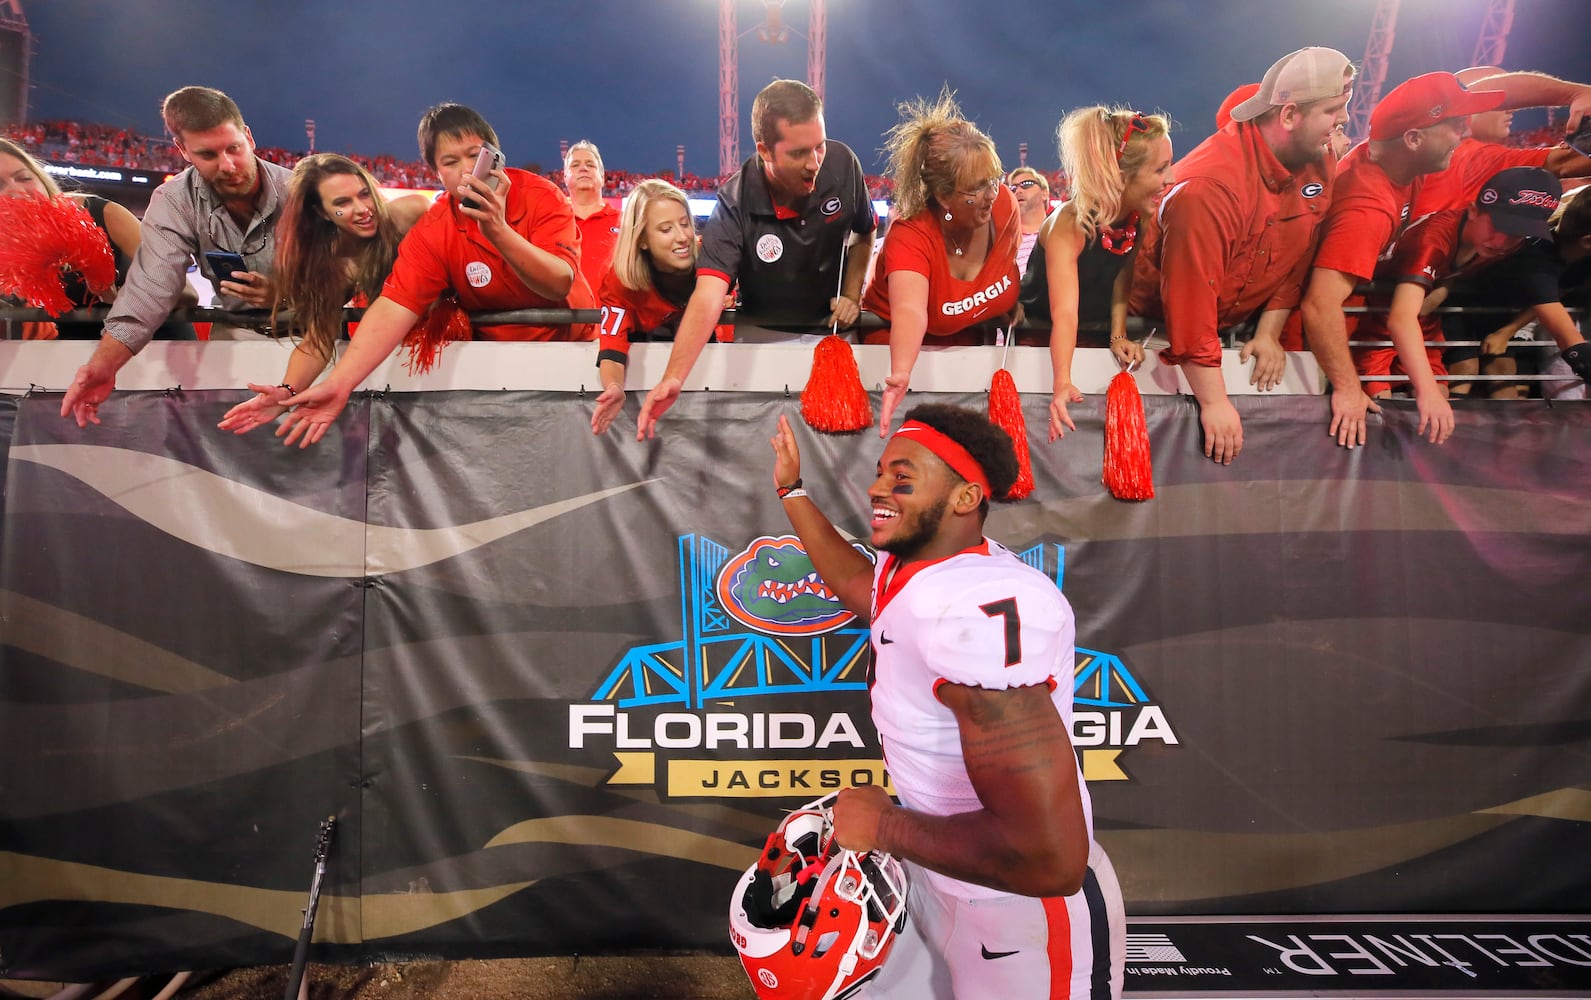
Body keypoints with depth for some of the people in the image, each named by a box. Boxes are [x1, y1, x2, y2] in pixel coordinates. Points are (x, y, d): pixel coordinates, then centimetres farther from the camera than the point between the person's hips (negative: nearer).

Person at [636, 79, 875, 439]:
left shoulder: (842, 163, -17)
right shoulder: (735, 204, -27)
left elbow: (864, 232, 6)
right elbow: (708, 297, -39)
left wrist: (852, 294, -5)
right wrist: (673, 379, -52)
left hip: (831, 324, 2)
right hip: (761, 334, -2)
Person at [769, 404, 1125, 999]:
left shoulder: (981, 610, -34)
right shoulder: (910, 568, -4)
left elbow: (1050, 858, -38)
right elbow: (855, 586, 24)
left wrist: (885, 825, -24)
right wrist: (791, 489, 30)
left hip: (1020, 915, -8)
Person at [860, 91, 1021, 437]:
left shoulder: (1004, 204, -16)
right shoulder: (910, 235, -31)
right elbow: (909, 311, -48)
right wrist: (901, 374, -65)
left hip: (972, 345, 4)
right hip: (905, 345, -4)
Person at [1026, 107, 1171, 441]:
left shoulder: (1140, 216, -15)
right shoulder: (1069, 226, -33)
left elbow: (1121, 276, -5)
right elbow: (1064, 313, -44)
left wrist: (1118, 336, -21)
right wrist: (1062, 384, -57)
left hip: (1098, 337, 5)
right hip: (1040, 336, -4)